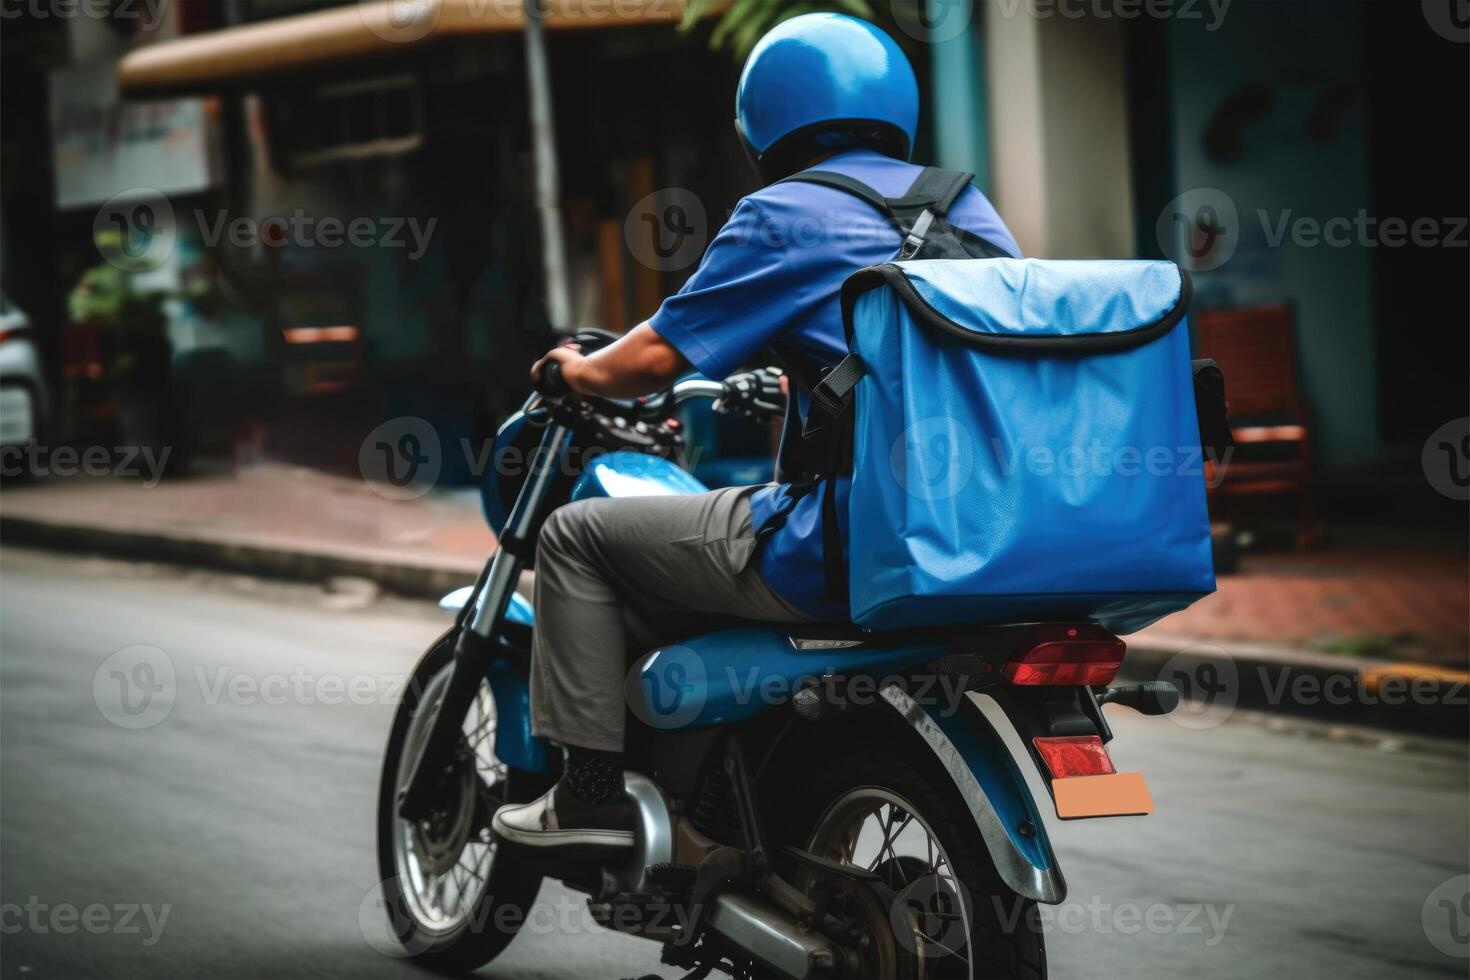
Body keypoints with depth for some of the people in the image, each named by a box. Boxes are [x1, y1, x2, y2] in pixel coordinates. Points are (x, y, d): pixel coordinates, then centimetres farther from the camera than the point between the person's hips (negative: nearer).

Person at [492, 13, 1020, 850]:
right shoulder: (970, 206, 15)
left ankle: (590, 793, 6)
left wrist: (580, 370, 17)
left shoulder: (785, 216, -4)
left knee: (578, 535, 9)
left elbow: (655, 359, -4)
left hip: (847, 546, -7)